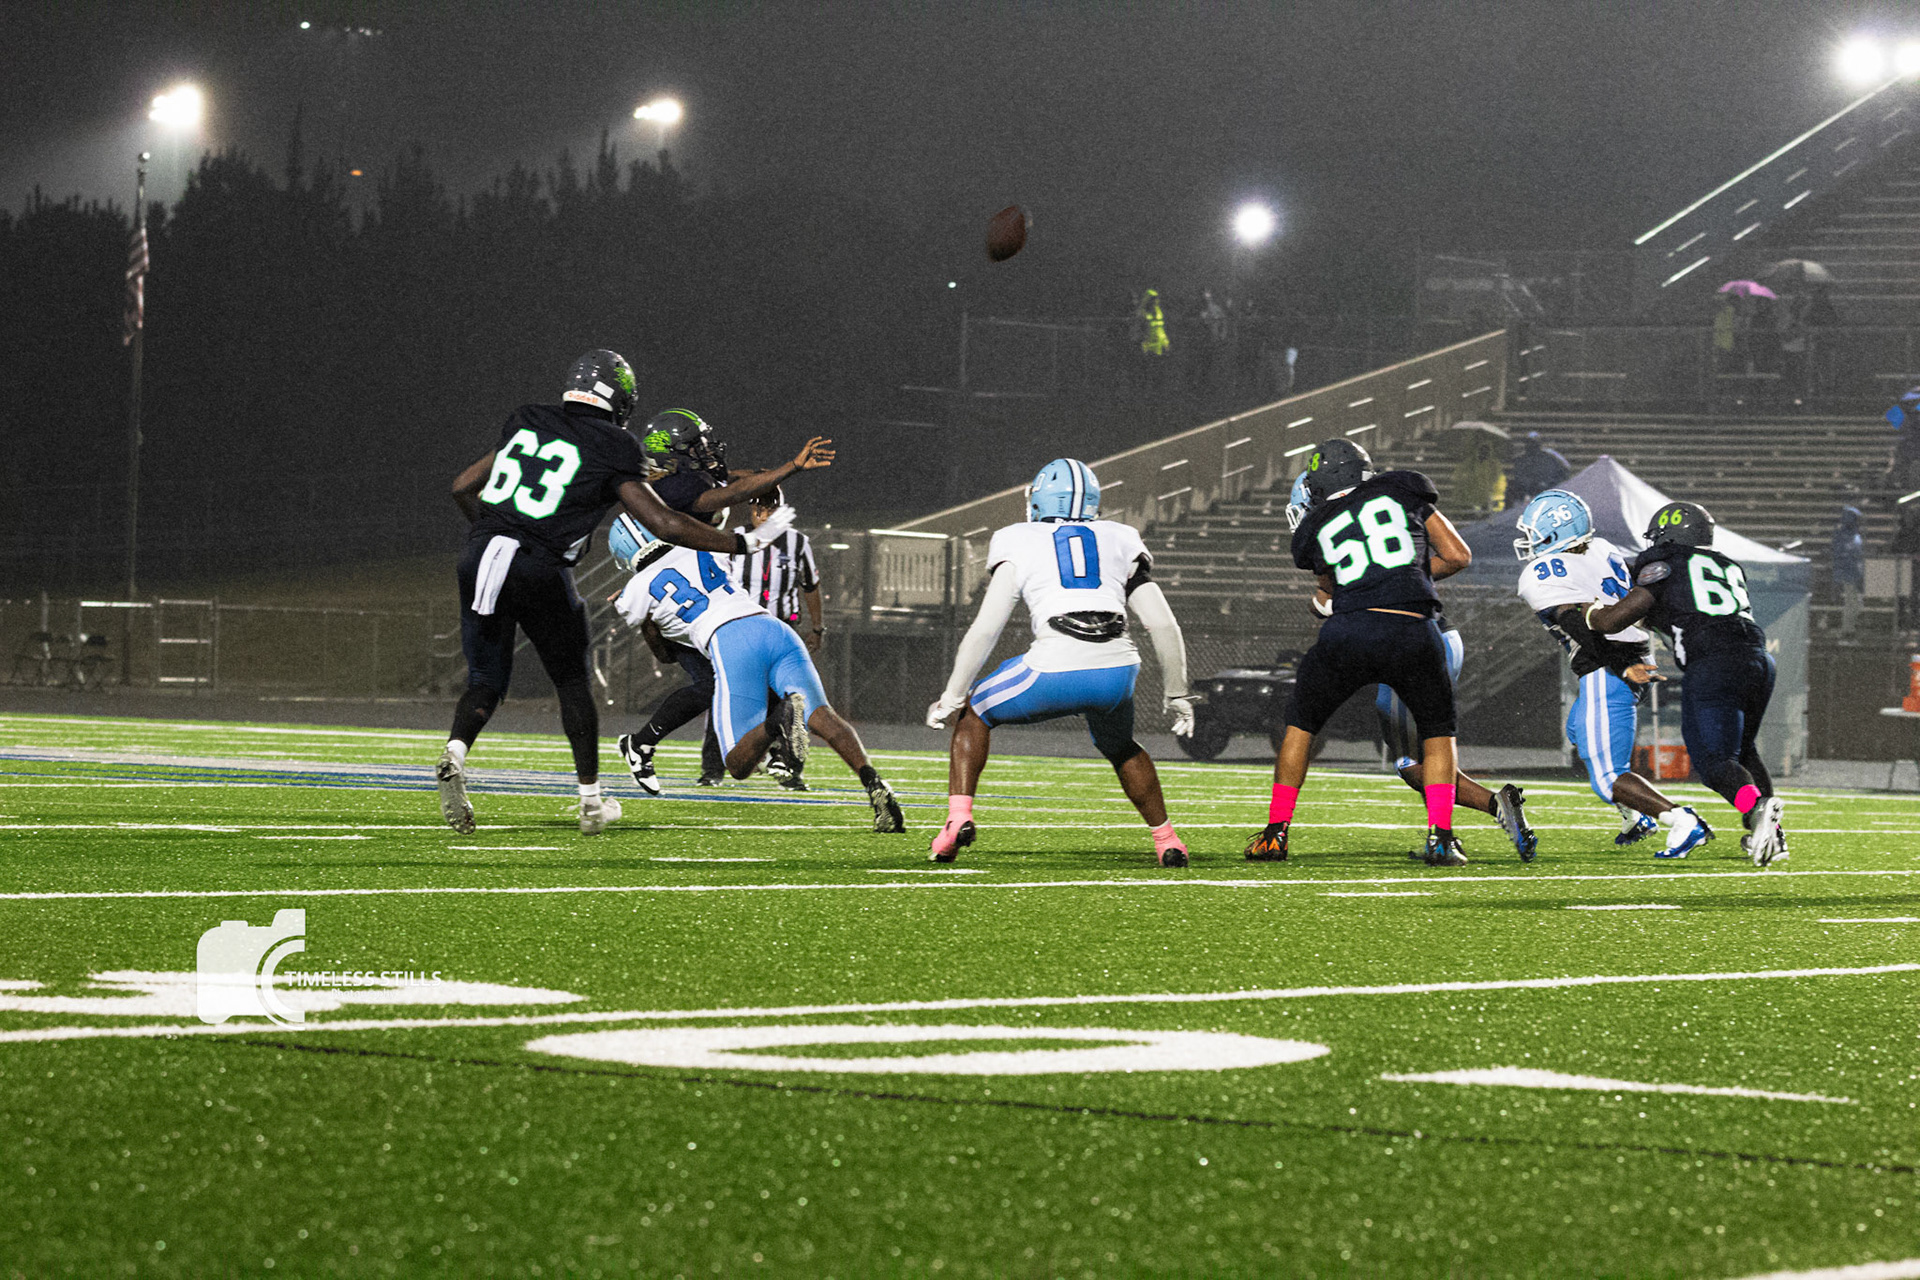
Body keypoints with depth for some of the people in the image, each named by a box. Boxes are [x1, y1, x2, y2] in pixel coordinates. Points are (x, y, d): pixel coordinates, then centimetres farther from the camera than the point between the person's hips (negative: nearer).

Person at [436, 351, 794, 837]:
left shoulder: (526, 422, 17)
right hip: (539, 570, -4)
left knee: (486, 680, 14)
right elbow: (666, 525, -2)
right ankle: (591, 800, 20)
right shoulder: (611, 451, 1)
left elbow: (464, 486, 22)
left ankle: (454, 755, -16)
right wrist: (744, 542, 7)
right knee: (572, 682, 16)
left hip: (481, 560, 4)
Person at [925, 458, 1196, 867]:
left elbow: (985, 629, 6)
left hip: (1055, 670, -3)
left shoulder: (1018, 544, 14)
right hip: (1117, 669, 3)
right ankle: (1167, 841, 30)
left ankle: (959, 814, 9)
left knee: (975, 711, 25)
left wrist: (951, 698, 13)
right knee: (1119, 747, 35)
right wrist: (1177, 693, 28)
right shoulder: (1120, 542, 22)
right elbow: (1164, 625, 17)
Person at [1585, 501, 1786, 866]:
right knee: (1741, 750, 24)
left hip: (1713, 668, -6)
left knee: (1714, 760, -6)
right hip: (1759, 658, 6)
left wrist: (1590, 613, 25)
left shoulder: (1665, 566, 8)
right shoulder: (1728, 569, 26)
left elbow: (1613, 621, 6)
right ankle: (1772, 836, 11)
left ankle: (1756, 807, -35)